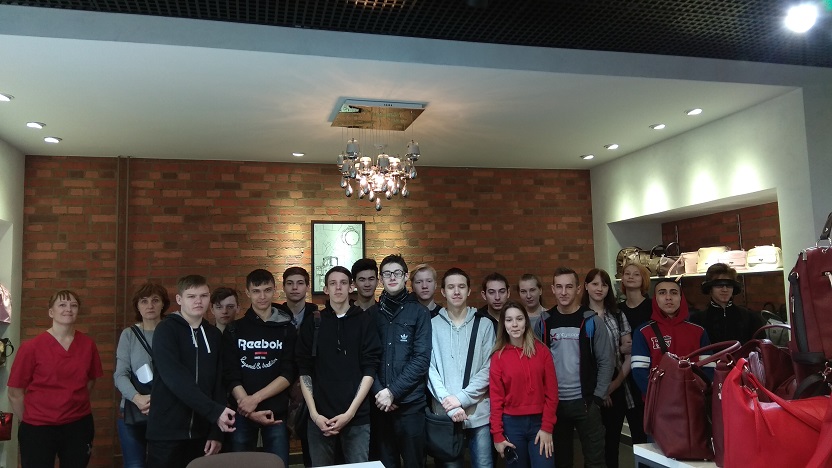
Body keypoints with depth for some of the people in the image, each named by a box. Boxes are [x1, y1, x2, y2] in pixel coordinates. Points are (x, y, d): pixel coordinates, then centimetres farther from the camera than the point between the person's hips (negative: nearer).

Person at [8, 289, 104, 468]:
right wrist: (29, 423, 1)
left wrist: (75, 404, 7)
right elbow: (15, 393, -6)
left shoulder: (88, 345, -1)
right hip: (38, 428, -3)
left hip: (79, 425, 3)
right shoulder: (31, 347, -11)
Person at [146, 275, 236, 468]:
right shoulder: (166, 330, -8)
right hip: (167, 431, -4)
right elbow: (176, 379, -20)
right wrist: (215, 411, -25)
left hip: (200, 432, 5)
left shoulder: (214, 335, 8)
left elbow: (218, 384, 7)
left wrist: (216, 432, 1)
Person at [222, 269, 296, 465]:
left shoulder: (287, 329, 4)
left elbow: (288, 375, -4)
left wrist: (256, 398, -15)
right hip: (242, 413, 0)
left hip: (277, 412, 0)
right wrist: (251, 410, -13)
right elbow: (231, 377, -3)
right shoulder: (234, 330, 4)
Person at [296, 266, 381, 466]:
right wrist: (314, 413, -6)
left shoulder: (364, 320, 2)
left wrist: (350, 412, -10)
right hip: (320, 417, 1)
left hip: (357, 417, -1)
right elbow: (304, 371, 3)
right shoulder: (312, 323, 5)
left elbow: (370, 369, -3)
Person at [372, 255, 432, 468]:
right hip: (380, 404, 2)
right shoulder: (373, 314, 8)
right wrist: (379, 392, -11)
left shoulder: (419, 312, 0)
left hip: (410, 403, -2)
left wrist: (393, 391, -13)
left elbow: (422, 359, -8)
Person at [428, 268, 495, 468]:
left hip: (478, 413, 0)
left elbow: (488, 369, -1)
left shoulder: (484, 325, 3)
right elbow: (430, 368, -3)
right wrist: (449, 403, -13)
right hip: (444, 414, 0)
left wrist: (462, 398, -11)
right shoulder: (432, 325, 1)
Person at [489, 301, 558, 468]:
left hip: (539, 422, 0)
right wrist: (497, 435, -5)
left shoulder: (542, 350, 0)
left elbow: (551, 391, -1)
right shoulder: (498, 356, -3)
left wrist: (547, 427, -7)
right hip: (512, 424, 0)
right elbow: (496, 397, -2)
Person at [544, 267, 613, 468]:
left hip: (585, 401, -2)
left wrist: (598, 397, -8)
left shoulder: (591, 321, -4)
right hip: (554, 402, 2)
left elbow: (606, 361, -3)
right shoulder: (545, 322, 2)